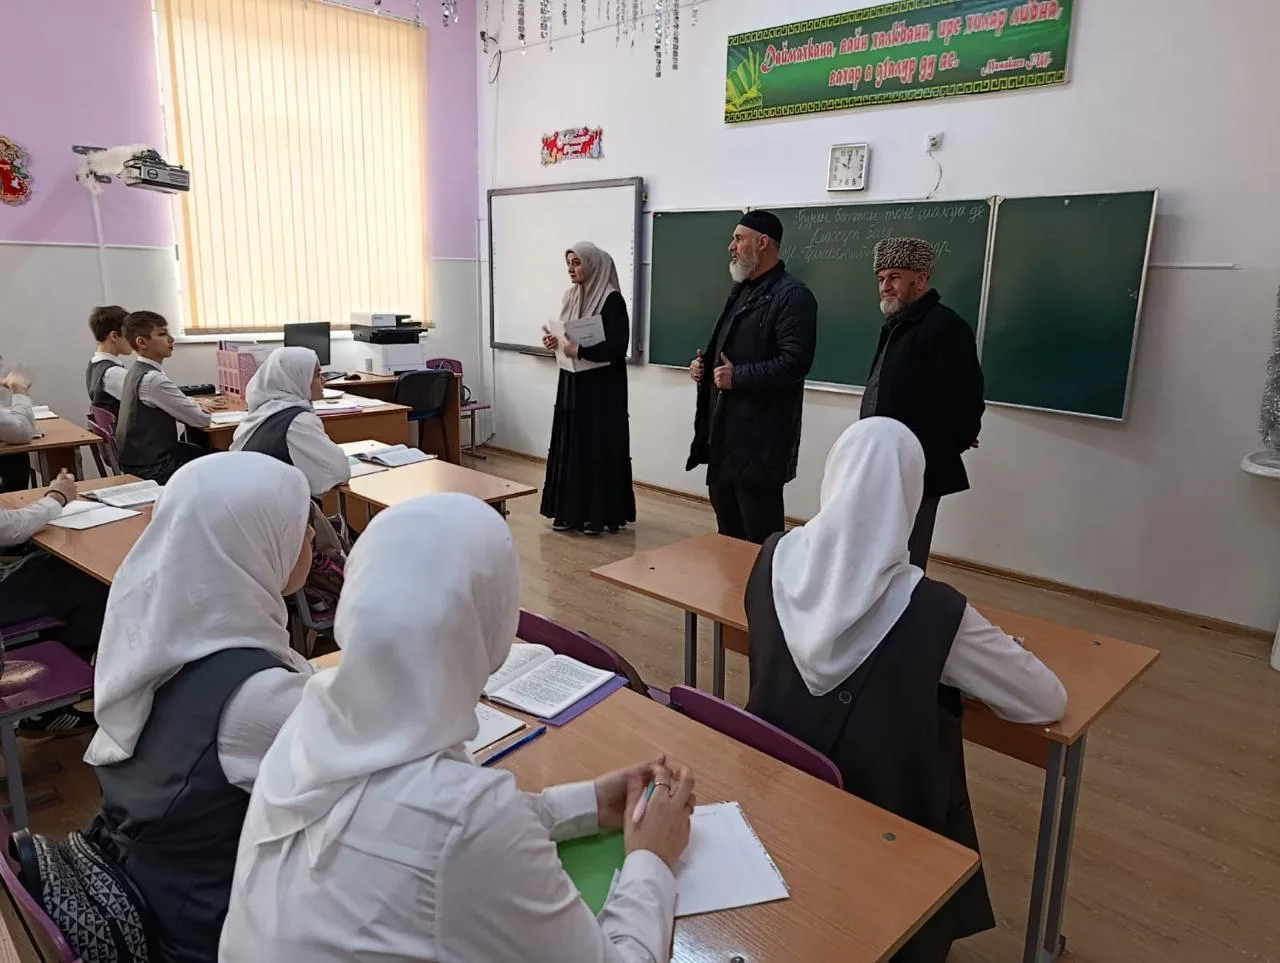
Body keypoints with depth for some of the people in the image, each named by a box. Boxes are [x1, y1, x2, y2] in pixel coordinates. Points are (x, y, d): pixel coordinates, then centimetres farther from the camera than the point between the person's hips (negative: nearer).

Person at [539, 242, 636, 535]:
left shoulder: (612, 300, -12)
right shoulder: (573, 297, 10)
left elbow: (617, 346, -20)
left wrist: (578, 350, -26)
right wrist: (555, 341, -4)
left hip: (602, 388, -7)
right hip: (572, 384, 8)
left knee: (598, 446, -2)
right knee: (570, 445, 8)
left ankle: (599, 513, 7)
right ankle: (570, 511, 16)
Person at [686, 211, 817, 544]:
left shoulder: (792, 295, -12)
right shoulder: (741, 291, 18)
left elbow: (796, 361, -22)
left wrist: (739, 377, -21)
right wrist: (704, 365, 8)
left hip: (760, 437, -9)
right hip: (725, 430, 10)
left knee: (760, 537, 0)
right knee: (728, 529, 19)